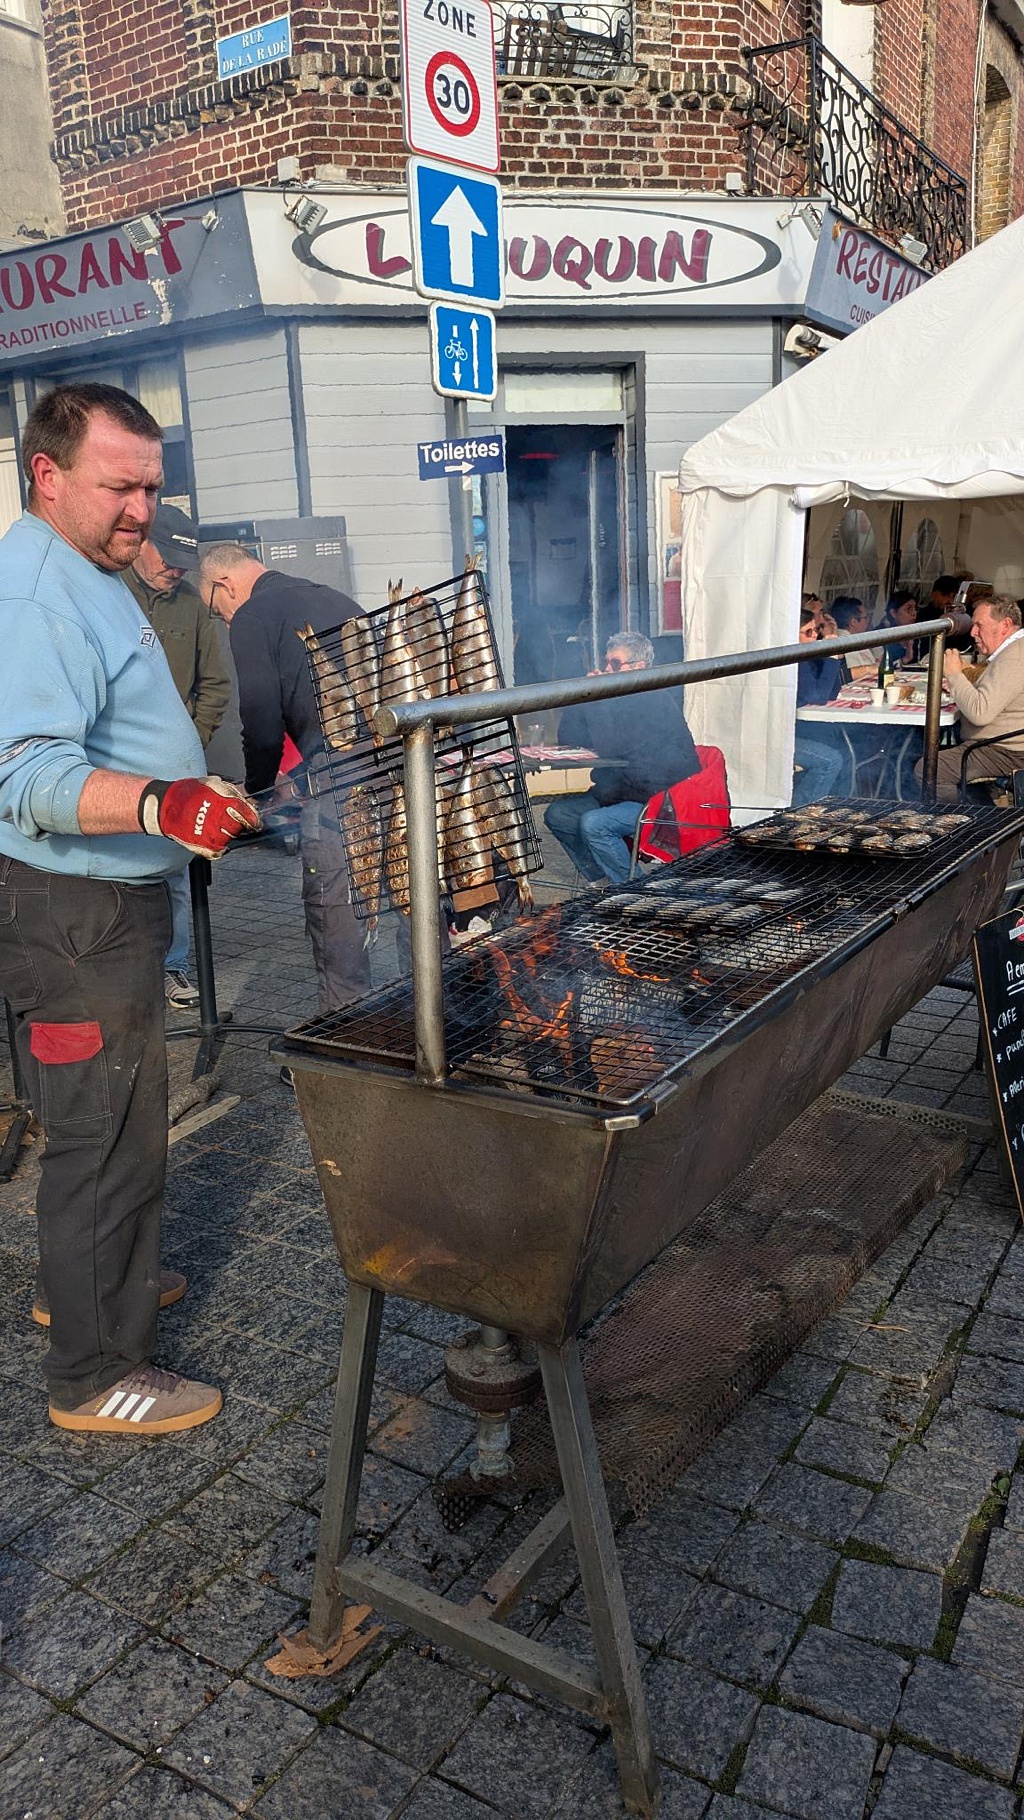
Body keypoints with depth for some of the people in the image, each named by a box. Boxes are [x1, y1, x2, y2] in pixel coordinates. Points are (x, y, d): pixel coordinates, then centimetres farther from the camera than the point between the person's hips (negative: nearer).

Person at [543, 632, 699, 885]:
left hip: (666, 803, -10)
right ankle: (601, 881, 7)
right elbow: (567, 739, 7)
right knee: (557, 814, 2)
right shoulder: (614, 697, 12)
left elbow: (608, 747, -27)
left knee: (593, 824, -28)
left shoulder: (655, 700, -16)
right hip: (625, 794, 10)